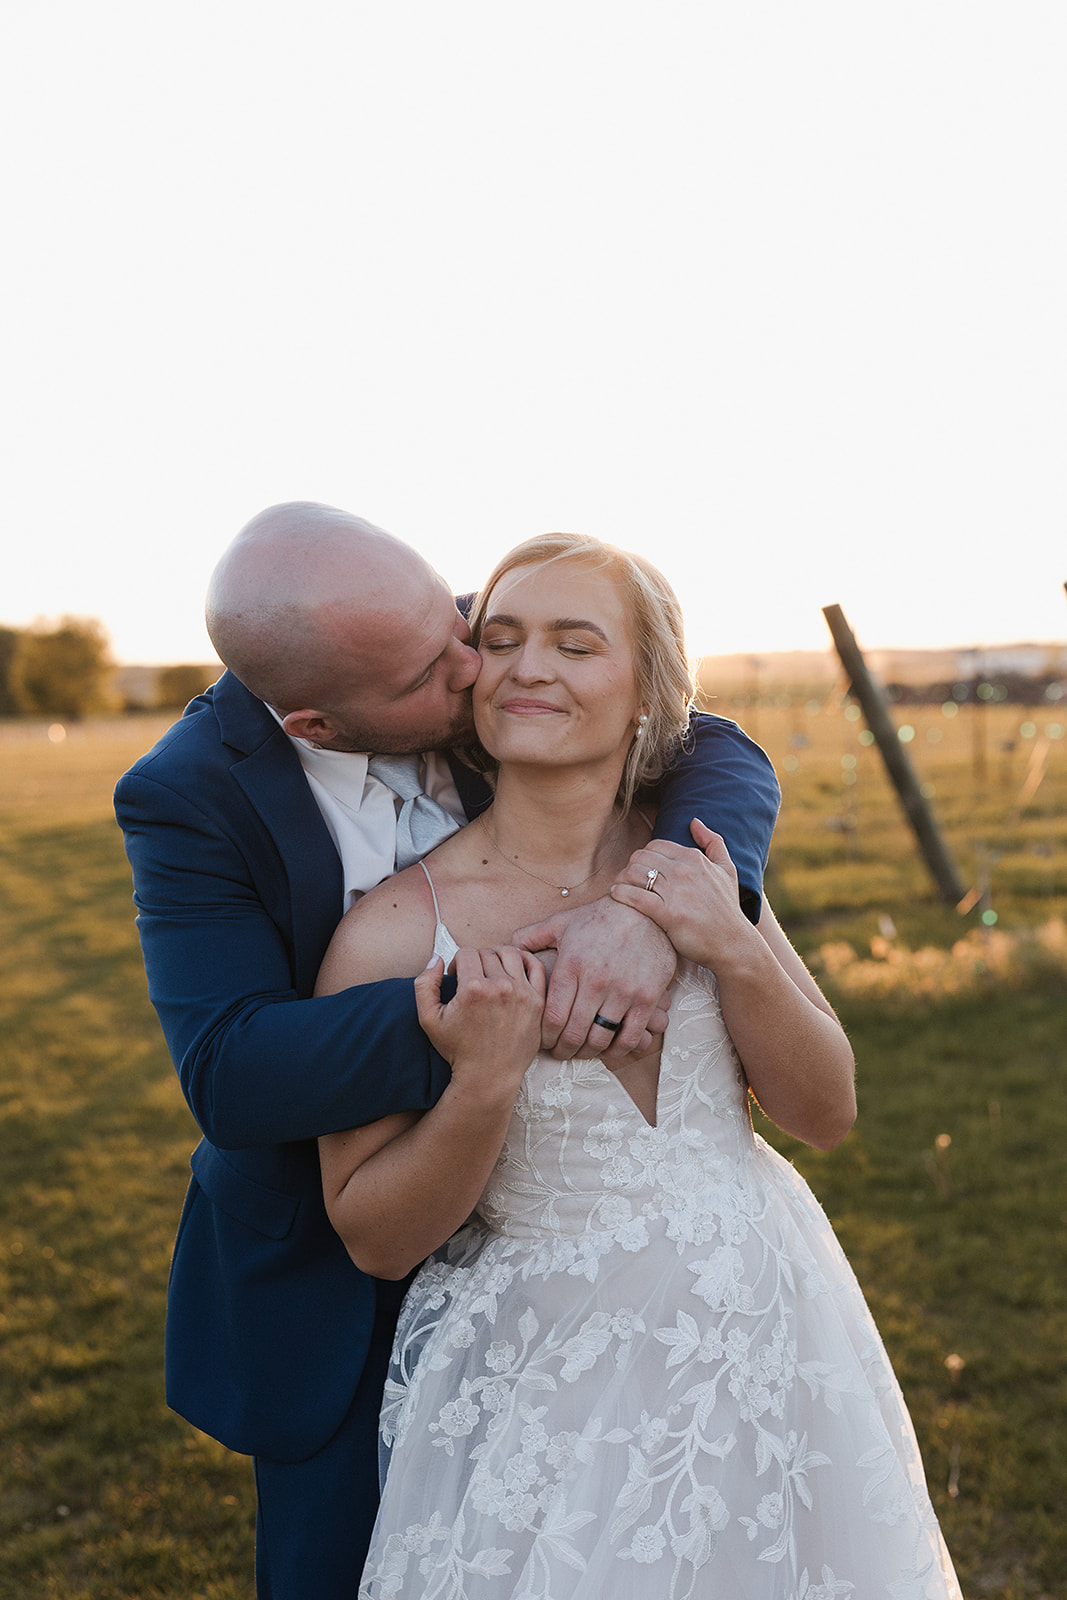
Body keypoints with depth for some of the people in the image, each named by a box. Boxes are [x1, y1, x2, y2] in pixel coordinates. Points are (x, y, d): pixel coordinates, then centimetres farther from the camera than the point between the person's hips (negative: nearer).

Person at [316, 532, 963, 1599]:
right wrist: (485, 1084, -28)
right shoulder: (392, 932, -18)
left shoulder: (691, 867, -6)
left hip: (765, 1332, 4)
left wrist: (735, 950, -19)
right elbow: (374, 1240, -11)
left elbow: (826, 1112, -3)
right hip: (552, 1381, -4)